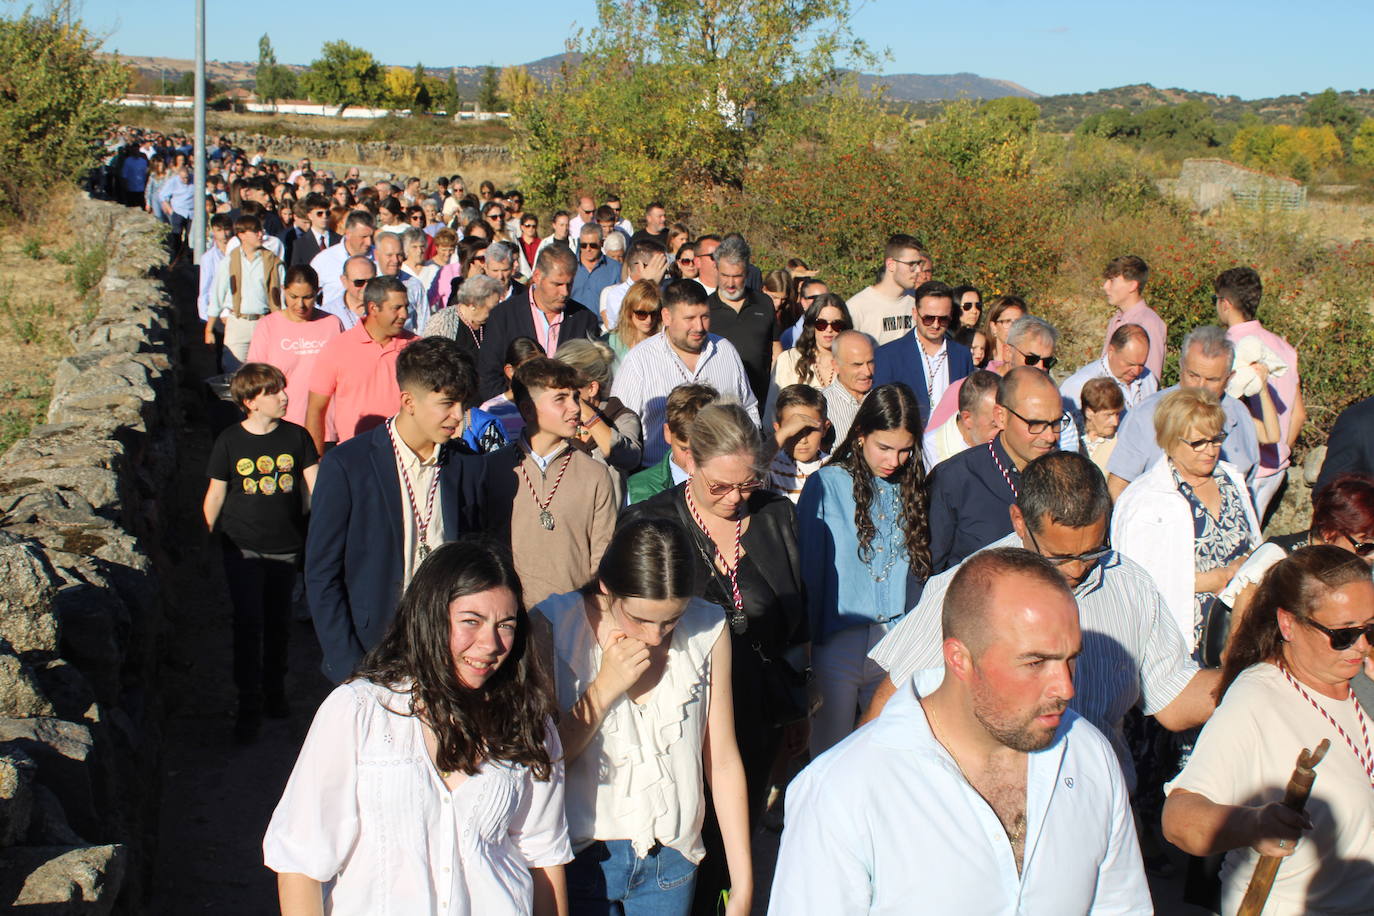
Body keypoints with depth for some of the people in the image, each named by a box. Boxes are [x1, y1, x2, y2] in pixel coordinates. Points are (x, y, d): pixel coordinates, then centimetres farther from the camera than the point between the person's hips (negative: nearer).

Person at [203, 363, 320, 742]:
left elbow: (314, 488, 1)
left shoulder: (296, 437, -1)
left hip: (286, 545, 2)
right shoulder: (230, 441, -4)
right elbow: (215, 495, 3)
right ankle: (249, 704, 3)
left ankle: (274, 690, 32)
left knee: (279, 623, 14)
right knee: (248, 624, -5)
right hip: (242, 547, -2)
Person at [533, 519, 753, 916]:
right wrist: (604, 689, -21)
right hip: (582, 856, -2)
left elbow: (723, 762, -1)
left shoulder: (708, 629, -7)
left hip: (672, 861, 2)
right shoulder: (554, 627, -13)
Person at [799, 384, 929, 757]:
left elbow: (921, 571, 11)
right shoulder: (827, 486, -5)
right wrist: (803, 650, 0)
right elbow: (808, 573, -2)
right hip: (839, 642, -3)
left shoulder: (912, 488, 8)